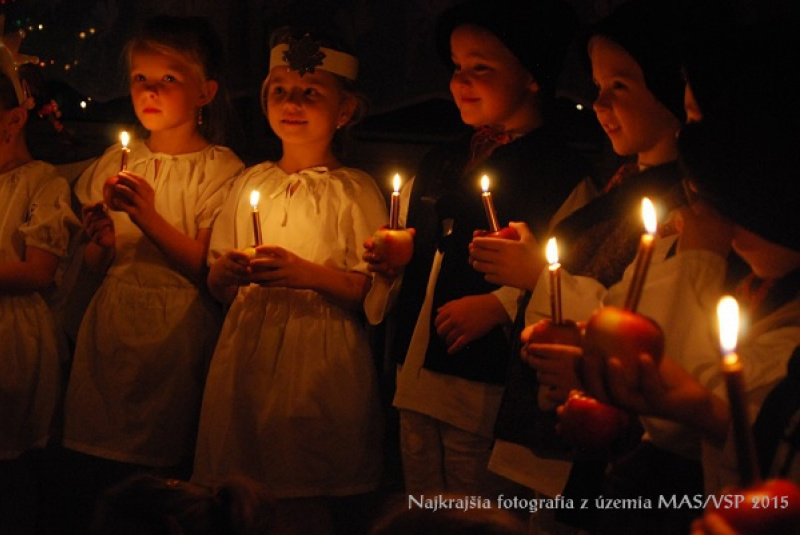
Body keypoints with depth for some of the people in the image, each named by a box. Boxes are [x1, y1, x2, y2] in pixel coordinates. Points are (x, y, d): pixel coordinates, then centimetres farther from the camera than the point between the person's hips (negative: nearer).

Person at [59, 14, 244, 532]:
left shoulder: (220, 169, -3)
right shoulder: (115, 163, 11)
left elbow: (207, 269, -11)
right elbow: (94, 266, 14)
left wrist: (148, 217, -21)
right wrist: (99, 243, -8)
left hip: (179, 332, -4)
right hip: (111, 330, 4)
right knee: (90, 484, 1)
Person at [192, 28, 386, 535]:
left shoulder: (355, 189, -1)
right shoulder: (251, 182, 12)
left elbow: (373, 292, -6)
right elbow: (218, 287, 16)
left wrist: (309, 273, -19)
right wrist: (224, 272, -6)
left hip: (321, 363, -4)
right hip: (246, 355, 4)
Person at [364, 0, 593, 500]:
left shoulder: (565, 174, -7)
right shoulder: (439, 165, 15)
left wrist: (500, 304, -22)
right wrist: (388, 266, 6)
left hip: (489, 388, -7)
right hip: (417, 381, 7)